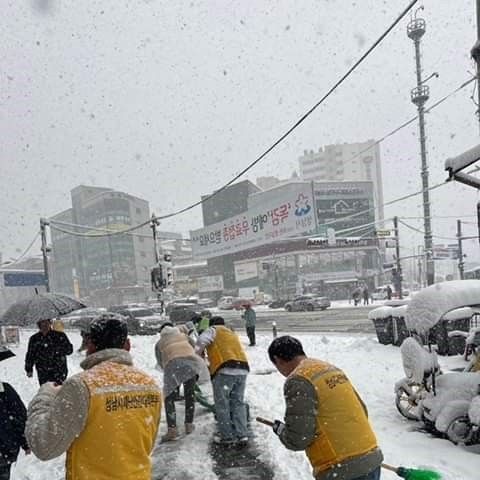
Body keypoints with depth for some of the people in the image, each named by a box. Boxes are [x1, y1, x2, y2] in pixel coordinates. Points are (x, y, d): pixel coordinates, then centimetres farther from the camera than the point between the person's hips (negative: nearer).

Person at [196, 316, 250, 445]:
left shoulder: (214, 330, 12)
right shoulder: (233, 334, 33)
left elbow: (202, 341, -6)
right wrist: (212, 366, 33)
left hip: (225, 370, -7)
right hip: (242, 369, 7)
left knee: (222, 403, 4)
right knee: (238, 402, 15)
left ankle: (227, 436, 9)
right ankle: (242, 435, 12)